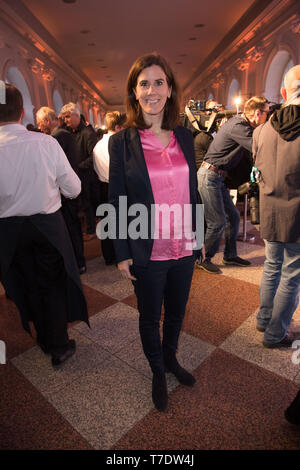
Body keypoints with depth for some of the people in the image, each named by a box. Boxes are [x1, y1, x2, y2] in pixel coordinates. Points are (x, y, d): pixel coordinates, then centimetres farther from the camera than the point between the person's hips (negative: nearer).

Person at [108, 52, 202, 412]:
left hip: (184, 248, 4)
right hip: (147, 252, -3)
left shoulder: (185, 137, 3)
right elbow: (117, 202, -7)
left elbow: (192, 192, 9)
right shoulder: (121, 142, -8)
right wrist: (122, 254, -7)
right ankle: (157, 373, 44)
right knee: (150, 318, 17)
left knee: (176, 313, 22)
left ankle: (171, 359, 51)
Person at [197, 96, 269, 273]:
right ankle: (203, 259, 10)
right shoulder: (238, 126, -17)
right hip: (209, 176, -10)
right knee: (218, 222, -7)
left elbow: (253, 149, 17)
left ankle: (230, 255, 25)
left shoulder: (242, 124, 13)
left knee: (233, 216, 12)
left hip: (219, 178, 10)